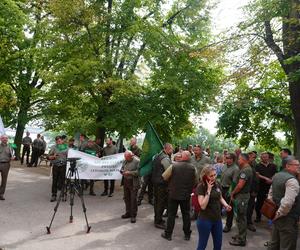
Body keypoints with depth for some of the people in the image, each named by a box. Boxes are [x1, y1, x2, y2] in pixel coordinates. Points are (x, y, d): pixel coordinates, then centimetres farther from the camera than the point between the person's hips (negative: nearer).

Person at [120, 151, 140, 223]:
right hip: (126, 182, 7)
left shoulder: (137, 161, -11)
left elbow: (139, 172, -17)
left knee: (133, 199, -2)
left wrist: (130, 173, -20)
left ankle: (133, 215, 8)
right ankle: (128, 212, 29)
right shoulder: (125, 161, 11)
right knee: (126, 198, 14)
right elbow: (122, 168, 20)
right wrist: (122, 171, -2)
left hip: (133, 183, -7)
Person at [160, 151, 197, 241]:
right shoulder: (192, 168, -8)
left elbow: (164, 177, -6)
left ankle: (168, 234, 18)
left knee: (171, 214, 9)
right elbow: (195, 181, 5)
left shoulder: (174, 166, -14)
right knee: (186, 214, 15)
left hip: (173, 194, -2)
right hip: (186, 195, 2)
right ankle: (187, 234, 23)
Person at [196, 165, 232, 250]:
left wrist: (226, 205, -4)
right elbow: (203, 206, -25)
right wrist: (208, 190, -27)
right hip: (205, 220, -6)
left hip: (217, 219, 6)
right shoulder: (201, 187, -17)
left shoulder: (217, 184, -1)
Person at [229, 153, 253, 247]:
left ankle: (241, 240, 9)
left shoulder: (245, 170, -21)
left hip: (242, 196, -10)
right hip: (244, 194, 10)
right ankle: (241, 235, 32)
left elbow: (240, 185, -25)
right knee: (242, 216, 19)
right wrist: (234, 192, 11)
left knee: (241, 217, 0)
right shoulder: (248, 169, 11)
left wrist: (233, 193, -11)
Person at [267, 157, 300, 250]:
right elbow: (288, 202, -31)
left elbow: (271, 193, 18)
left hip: (277, 217, 9)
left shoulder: (277, 176, 9)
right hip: (288, 219, -9)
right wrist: (279, 213, -18)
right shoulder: (292, 180, -21)